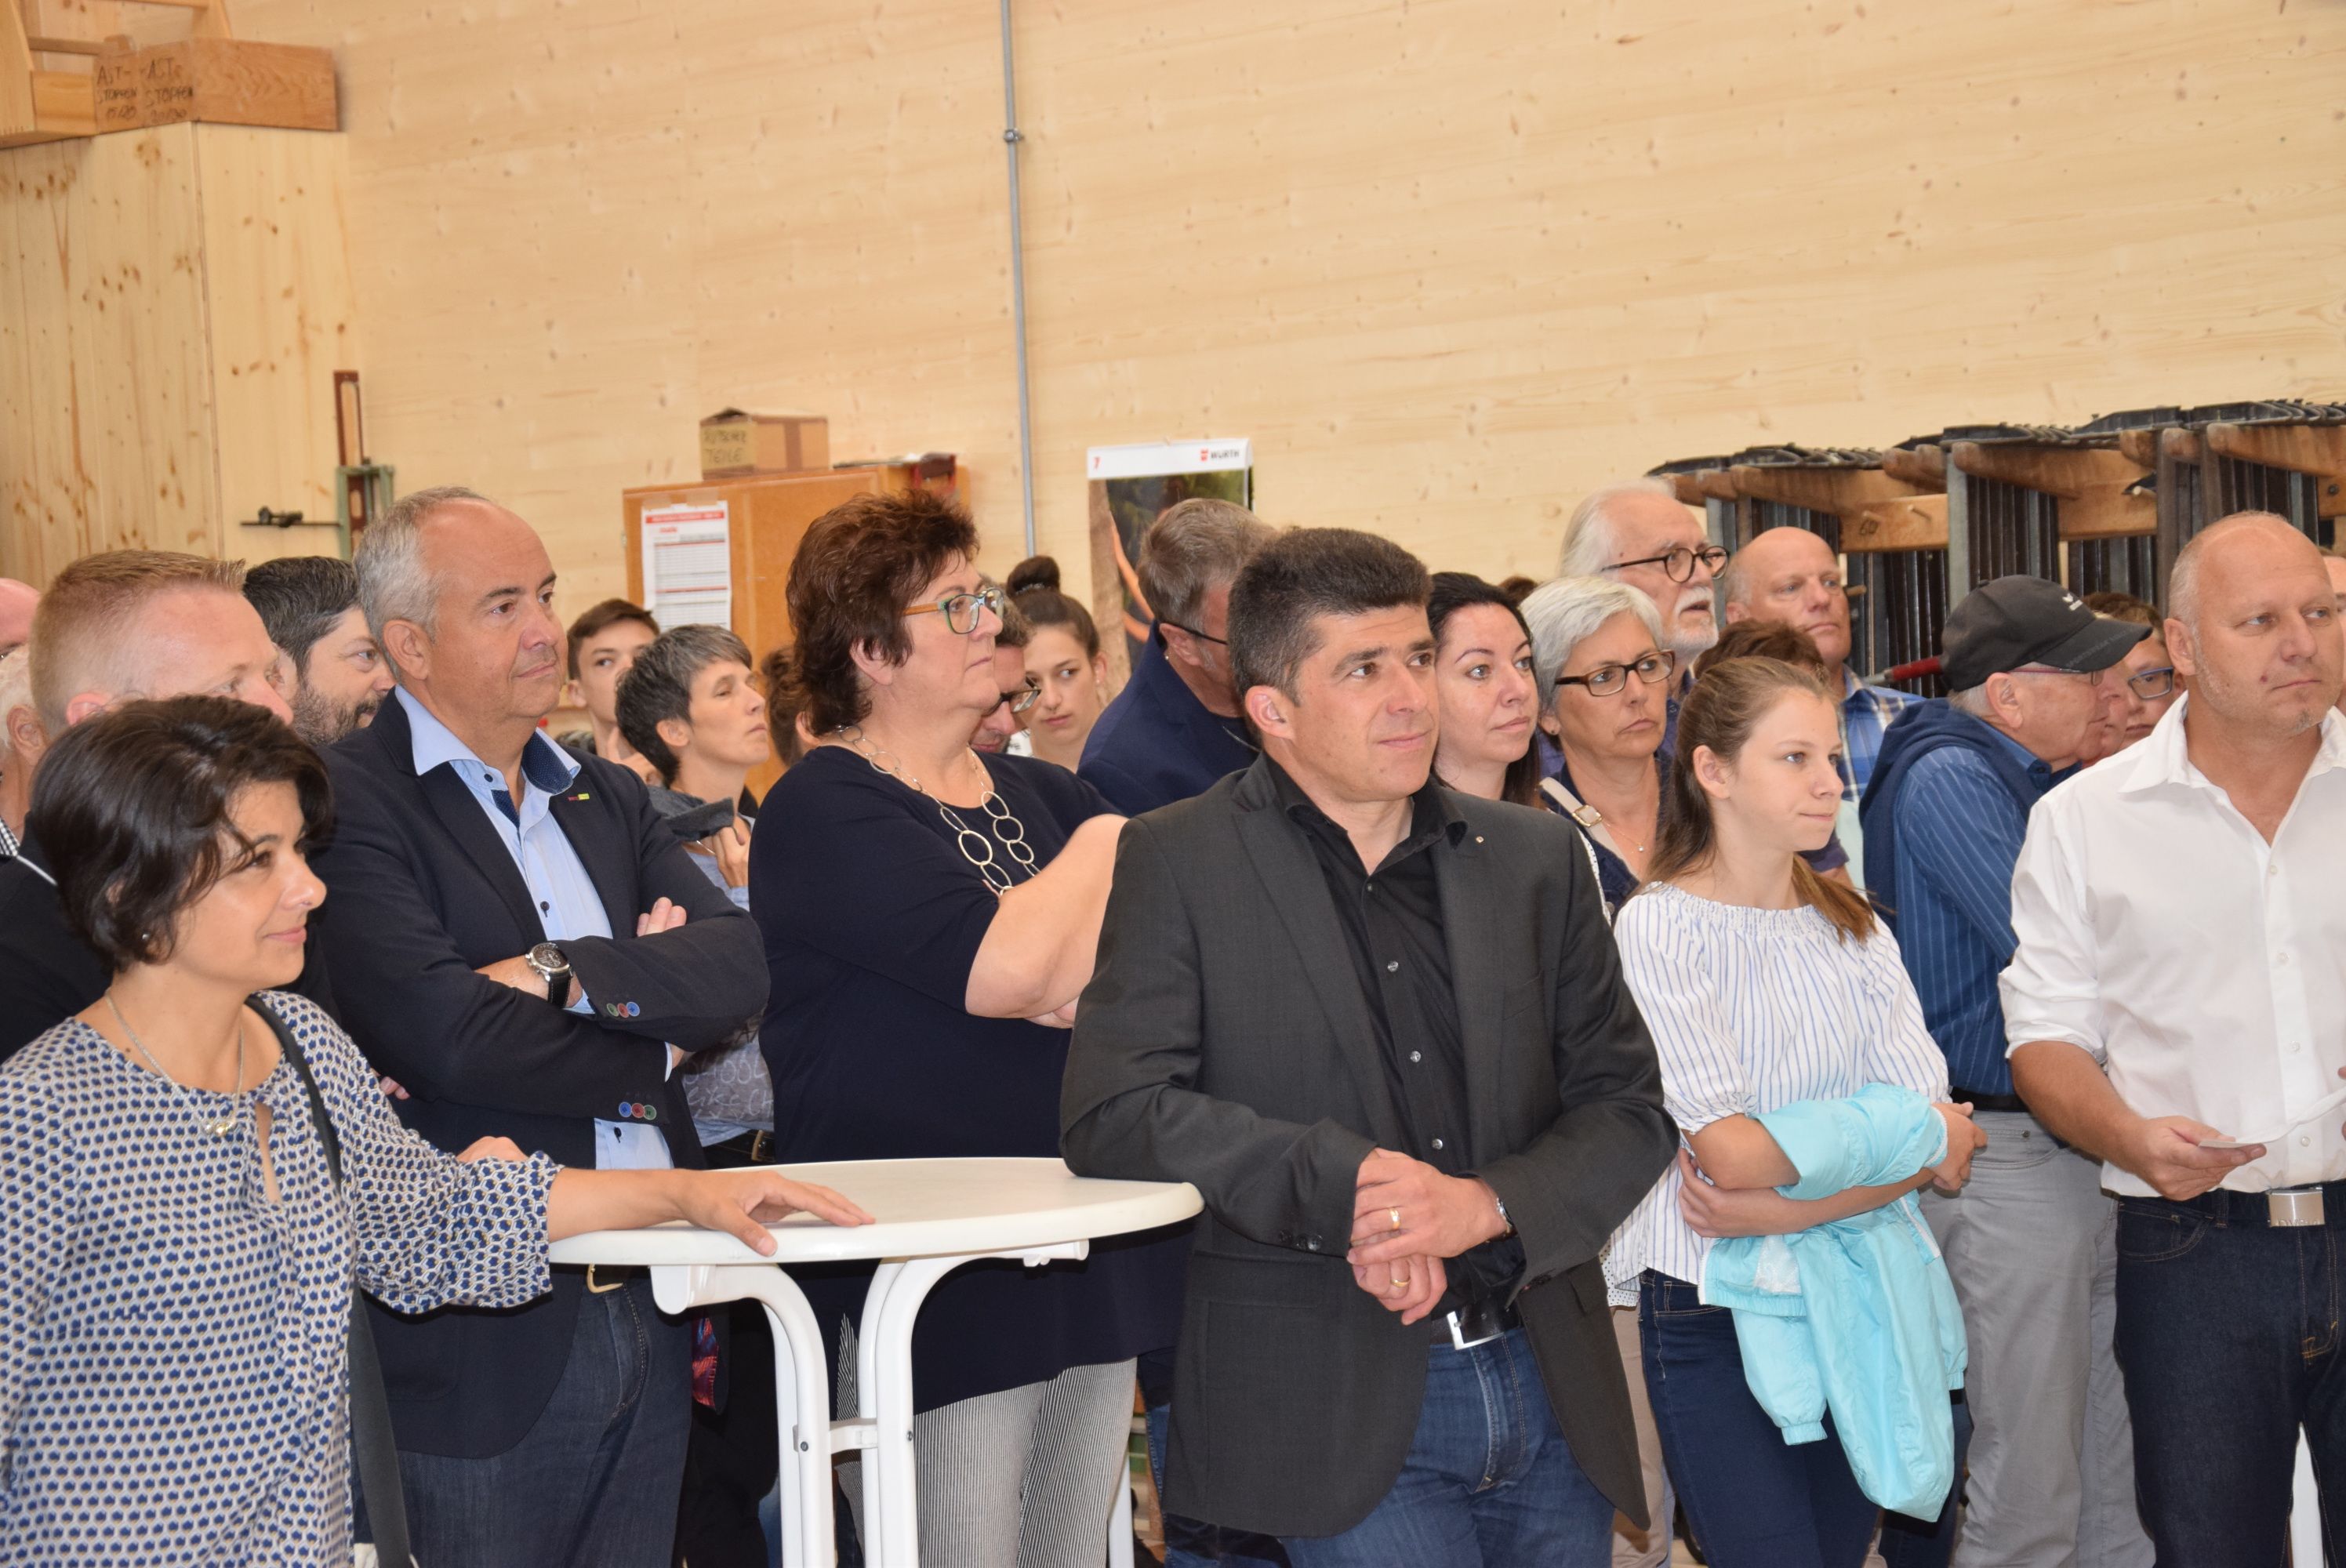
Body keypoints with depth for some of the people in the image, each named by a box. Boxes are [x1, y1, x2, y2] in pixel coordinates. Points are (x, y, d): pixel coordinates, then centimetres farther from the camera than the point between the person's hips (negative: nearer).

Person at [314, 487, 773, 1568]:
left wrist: (571, 974, -17)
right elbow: (444, 1032, -22)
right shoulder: (347, 802, -10)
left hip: (649, 1312, 6)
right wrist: (654, 1051, -7)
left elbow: (740, 967, 0)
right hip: (484, 1339, -6)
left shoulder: (610, 798, 14)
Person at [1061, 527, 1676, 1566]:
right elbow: (1108, 1115, -10)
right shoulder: (1179, 863, -2)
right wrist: (1341, 1184, -19)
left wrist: (1488, 1203, -11)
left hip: (1549, 1394, 5)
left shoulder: (1536, 858, 10)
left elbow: (1629, 1110, 8)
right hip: (1338, 1411, -4)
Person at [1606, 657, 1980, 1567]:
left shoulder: (1853, 928, 9)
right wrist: (1911, 1127, -8)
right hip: (1718, 1314, -5)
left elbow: (1942, 1149, -1)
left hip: (1858, 1305, 5)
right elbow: (1728, 1152, -17)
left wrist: (1781, 1209, -15)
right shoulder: (1660, 926, -9)